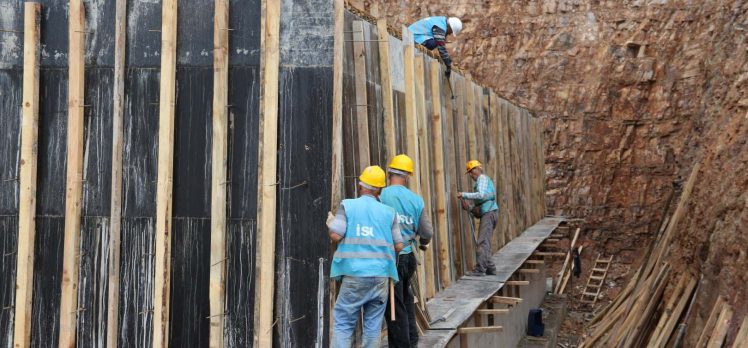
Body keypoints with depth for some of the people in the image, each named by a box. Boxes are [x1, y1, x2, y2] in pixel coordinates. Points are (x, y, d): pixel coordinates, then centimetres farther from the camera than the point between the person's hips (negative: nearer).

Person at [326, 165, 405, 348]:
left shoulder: (347, 205, 1)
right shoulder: (389, 212, 8)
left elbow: (335, 235, -8)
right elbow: (399, 246, 7)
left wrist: (330, 222, 13)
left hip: (354, 275, -2)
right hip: (381, 275, 2)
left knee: (343, 323, 2)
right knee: (373, 325, 8)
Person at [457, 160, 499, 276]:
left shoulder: (482, 178, -2)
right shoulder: (481, 181, 27)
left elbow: (481, 195, -19)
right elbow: (479, 202, 20)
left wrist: (464, 195, -15)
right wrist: (469, 207, 4)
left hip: (489, 213, -10)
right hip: (488, 213, 10)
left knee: (482, 242, -14)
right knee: (485, 242, 10)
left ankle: (480, 269, -18)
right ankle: (490, 268, 11)